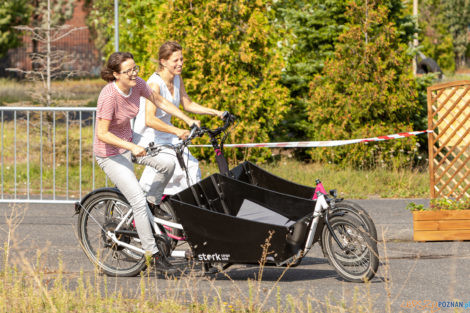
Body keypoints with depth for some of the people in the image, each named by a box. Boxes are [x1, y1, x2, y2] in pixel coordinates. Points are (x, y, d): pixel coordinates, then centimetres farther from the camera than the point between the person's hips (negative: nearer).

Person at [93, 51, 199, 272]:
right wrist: (132, 147, -36)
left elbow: (160, 101, 8)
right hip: (110, 153, -7)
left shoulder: (137, 85, -8)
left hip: (129, 143, 7)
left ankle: (153, 203, 15)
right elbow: (102, 134, -28)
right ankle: (152, 252, -1)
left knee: (168, 164, -11)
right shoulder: (109, 95, -29)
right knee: (138, 201, -12)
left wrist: (188, 120, 3)